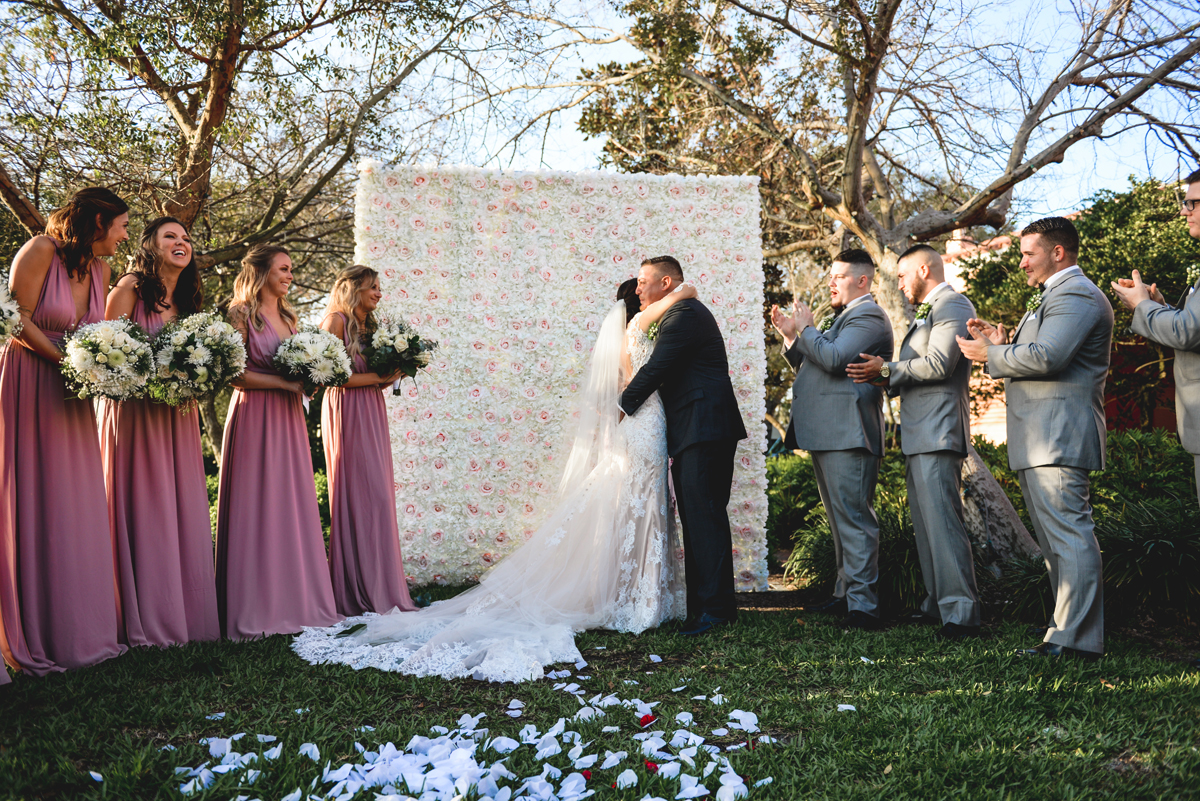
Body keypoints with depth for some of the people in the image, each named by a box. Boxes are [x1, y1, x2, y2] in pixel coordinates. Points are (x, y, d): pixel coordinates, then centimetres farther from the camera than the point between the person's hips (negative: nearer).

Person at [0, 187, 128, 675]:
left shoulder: (99, 267, 9)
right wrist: (68, 360, -19)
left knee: (78, 507, 6)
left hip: (72, 394, 7)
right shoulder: (40, 251, -11)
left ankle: (83, 629, 14)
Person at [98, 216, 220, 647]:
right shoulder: (130, 289, -3)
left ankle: (187, 612, 13)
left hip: (178, 416, 6)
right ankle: (147, 623, 2)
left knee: (183, 509, 6)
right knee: (143, 511, -5)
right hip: (134, 411, -6)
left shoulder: (188, 301, 16)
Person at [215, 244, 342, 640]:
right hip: (255, 417, -7)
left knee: (293, 504, 6)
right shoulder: (242, 314, -4)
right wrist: (284, 382, -15)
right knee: (257, 507, -5)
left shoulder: (288, 317, 18)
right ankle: (257, 607, 0)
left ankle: (294, 599, 11)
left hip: (287, 418, 7)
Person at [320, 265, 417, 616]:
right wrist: (377, 377, -11)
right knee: (359, 495, -9)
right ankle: (358, 594, -3)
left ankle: (378, 587, 10)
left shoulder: (367, 325, 19)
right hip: (347, 413, -8)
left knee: (378, 496, 6)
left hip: (372, 413, 8)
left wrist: (390, 376, 0)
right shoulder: (336, 321, -5)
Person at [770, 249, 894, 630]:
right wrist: (791, 337, 11)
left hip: (847, 436, -11)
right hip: (827, 436, 11)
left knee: (854, 518, -11)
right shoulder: (840, 318, 25)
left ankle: (863, 605, -9)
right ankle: (846, 593, 25)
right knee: (842, 519, 16)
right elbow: (810, 366, 25)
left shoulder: (868, 316, -8)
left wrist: (806, 328, -8)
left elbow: (833, 359, -22)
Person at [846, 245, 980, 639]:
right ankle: (938, 603, 21)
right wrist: (885, 379, 10)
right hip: (919, 436, 11)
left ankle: (961, 613, -12)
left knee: (942, 521, -14)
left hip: (938, 434, -11)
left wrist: (887, 369, -11)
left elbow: (938, 364, -20)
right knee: (926, 523, 13)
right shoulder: (927, 312, 25)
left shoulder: (952, 306, -8)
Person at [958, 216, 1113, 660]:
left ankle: (1076, 639, -9)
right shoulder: (1051, 296, 25)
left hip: (1058, 438, -12)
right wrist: (1002, 344, 12)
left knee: (1070, 535, -10)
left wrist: (991, 355, -10)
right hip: (1040, 441, 12)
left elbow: (1047, 357, -24)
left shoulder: (1076, 295, -11)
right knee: (1056, 538, 14)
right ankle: (1069, 630, 21)